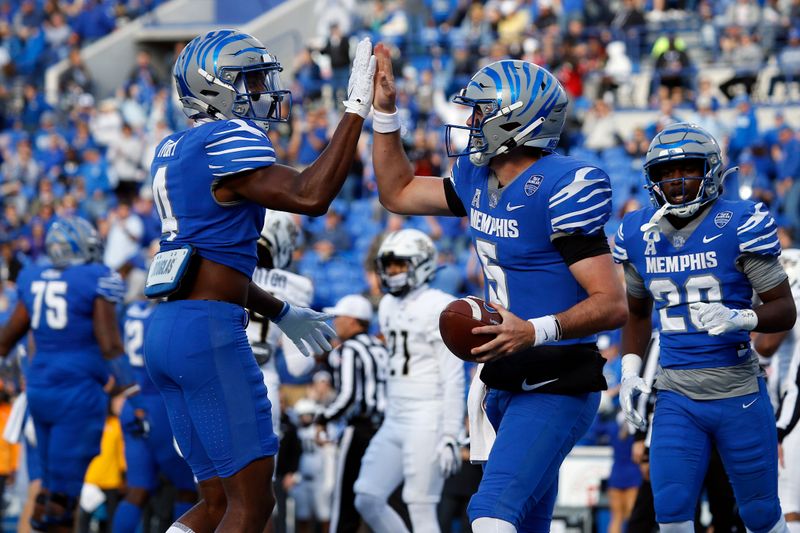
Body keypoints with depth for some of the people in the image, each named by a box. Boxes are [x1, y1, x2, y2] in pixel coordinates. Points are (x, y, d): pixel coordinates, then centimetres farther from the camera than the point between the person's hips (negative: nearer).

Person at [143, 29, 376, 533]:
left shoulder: (174, 151, 20)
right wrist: (356, 109, -18)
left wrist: (280, 312, 32)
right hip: (208, 331, -9)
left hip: (168, 333, 9)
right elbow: (309, 196, -23)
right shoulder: (226, 141, -9)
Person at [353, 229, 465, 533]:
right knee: (368, 500, 5)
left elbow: (453, 379, -14)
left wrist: (450, 436, -18)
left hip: (428, 421, -9)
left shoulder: (439, 308, -10)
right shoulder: (389, 306, 14)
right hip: (395, 420, 9)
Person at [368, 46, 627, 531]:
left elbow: (613, 304, -22)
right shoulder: (478, 178, 7)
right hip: (505, 383, 9)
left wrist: (536, 331, -35)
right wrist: (385, 111, 16)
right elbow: (398, 193, 25)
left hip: (555, 389, -9)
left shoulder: (561, 190, -19)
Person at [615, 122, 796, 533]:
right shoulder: (639, 234, 4)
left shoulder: (739, 226, -10)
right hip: (676, 399, 3)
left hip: (739, 395, -3)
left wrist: (739, 318, -27)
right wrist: (630, 372, 7)